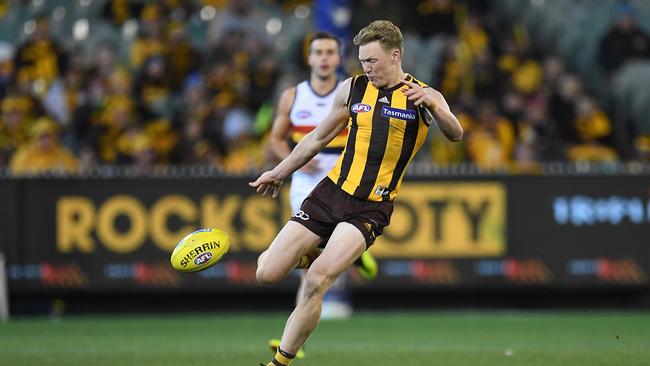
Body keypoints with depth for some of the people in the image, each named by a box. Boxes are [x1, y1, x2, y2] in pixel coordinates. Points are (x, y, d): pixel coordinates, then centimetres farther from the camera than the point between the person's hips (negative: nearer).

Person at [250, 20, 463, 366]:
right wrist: (279, 172, 24)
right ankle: (307, 255, 28)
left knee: (316, 281, -22)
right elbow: (318, 138, 20)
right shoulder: (352, 89, 8)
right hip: (331, 191, 4)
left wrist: (432, 105, -36)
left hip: (371, 207, -4)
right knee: (267, 274, -6)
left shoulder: (424, 96, -2)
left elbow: (455, 134, -18)